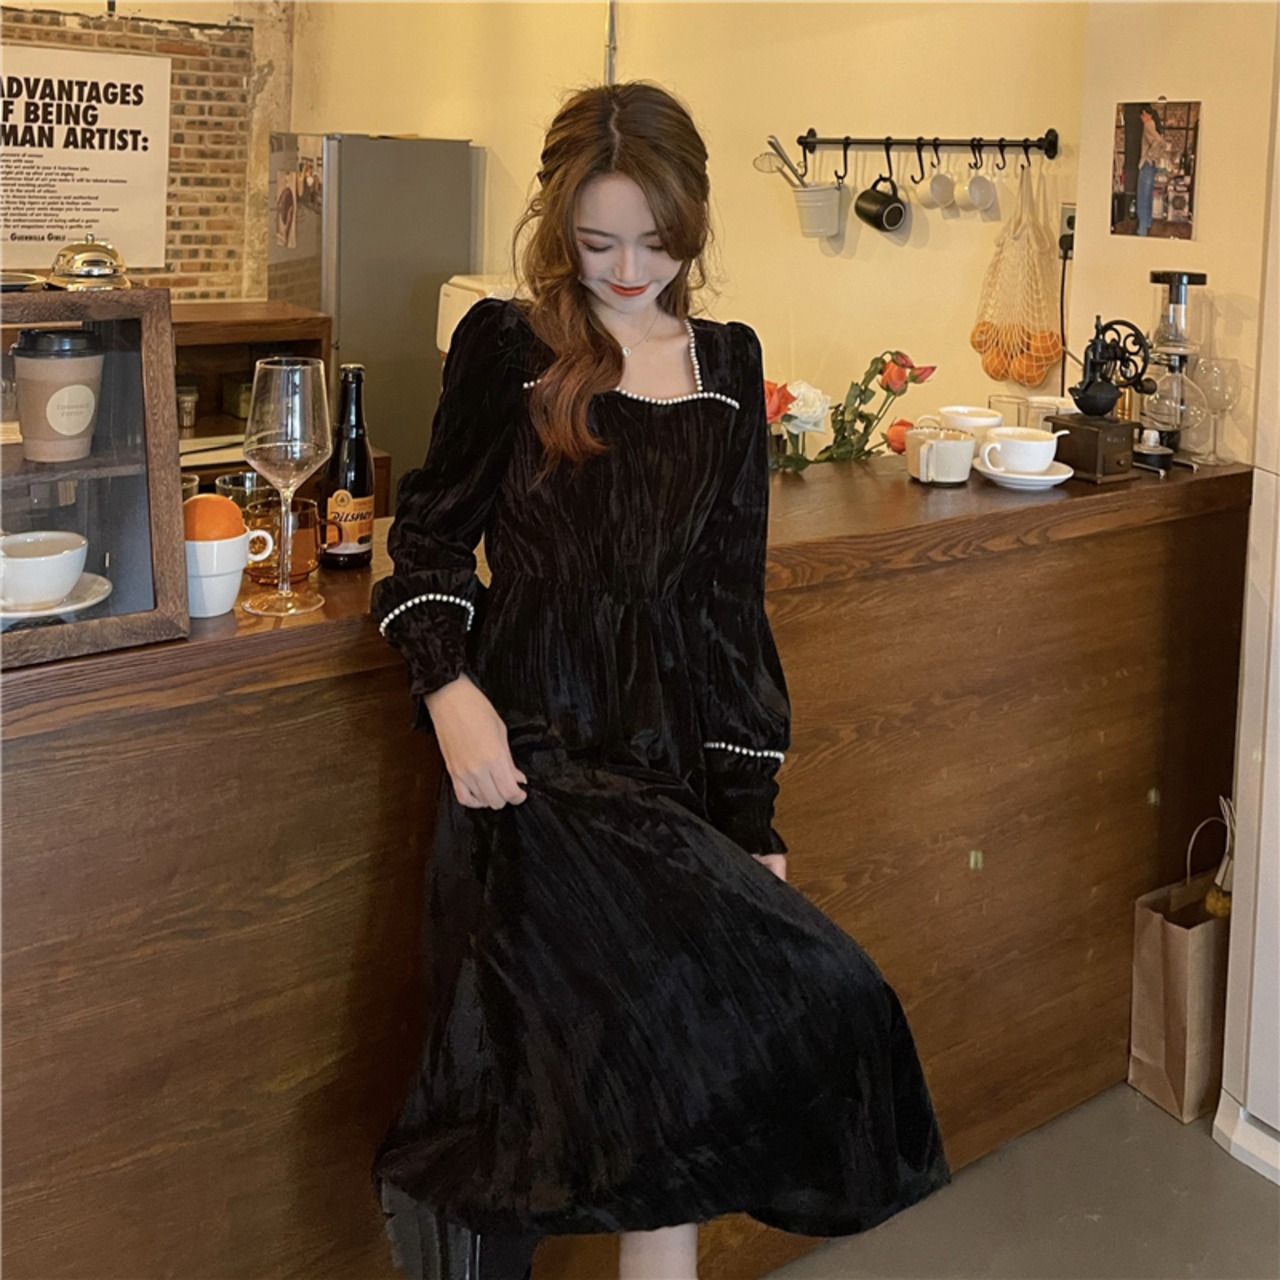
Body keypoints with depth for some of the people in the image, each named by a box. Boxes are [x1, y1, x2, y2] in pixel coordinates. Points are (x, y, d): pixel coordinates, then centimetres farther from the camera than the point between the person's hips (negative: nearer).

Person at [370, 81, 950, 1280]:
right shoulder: (507, 346, -1)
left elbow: (731, 594, 11)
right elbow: (431, 533, 7)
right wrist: (448, 687, -12)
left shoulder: (725, 362, 9)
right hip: (531, 748, -4)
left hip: (673, 751, 4)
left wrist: (752, 814, 8)